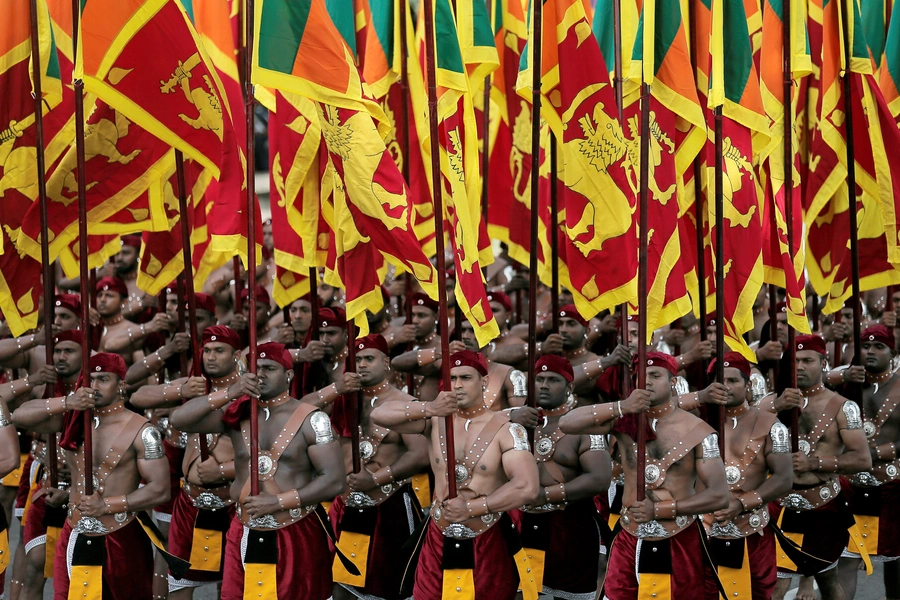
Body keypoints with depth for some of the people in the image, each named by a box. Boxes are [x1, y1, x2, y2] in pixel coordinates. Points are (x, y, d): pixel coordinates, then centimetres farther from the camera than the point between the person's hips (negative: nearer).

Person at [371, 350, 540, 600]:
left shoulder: (506, 430, -8)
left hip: (488, 544, -3)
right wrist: (428, 409, -24)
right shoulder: (436, 421, 1)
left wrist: (471, 508, -18)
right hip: (438, 543, 3)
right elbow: (379, 415, -10)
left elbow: (527, 487, -18)